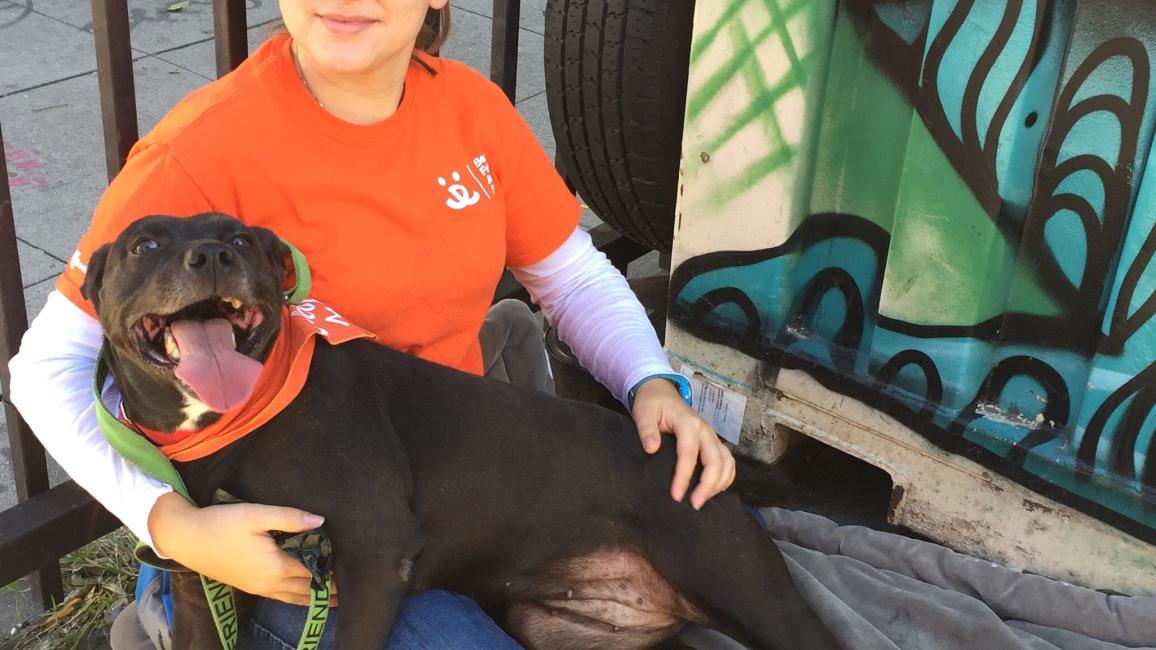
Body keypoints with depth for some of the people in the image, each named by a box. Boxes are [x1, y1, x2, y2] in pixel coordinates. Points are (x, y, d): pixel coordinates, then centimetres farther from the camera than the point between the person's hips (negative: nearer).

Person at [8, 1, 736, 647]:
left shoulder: (471, 105, -3)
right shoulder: (205, 150, -19)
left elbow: (575, 275, 8)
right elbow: (53, 366, -14)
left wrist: (653, 384, -11)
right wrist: (175, 525, -29)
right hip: (299, 533, -4)